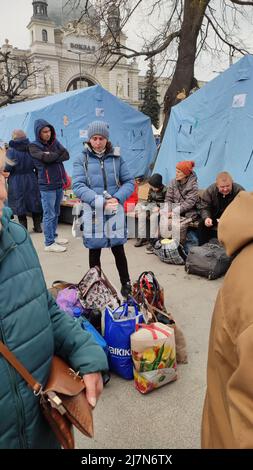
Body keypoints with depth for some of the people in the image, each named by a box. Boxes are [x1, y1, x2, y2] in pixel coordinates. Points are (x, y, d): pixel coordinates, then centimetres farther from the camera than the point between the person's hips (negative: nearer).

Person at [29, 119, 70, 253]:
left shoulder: (55, 142, 10)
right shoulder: (34, 146, -7)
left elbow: (66, 155, -4)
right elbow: (47, 158, -23)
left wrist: (52, 157, -16)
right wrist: (58, 154, -6)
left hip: (59, 184, 6)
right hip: (47, 186, -6)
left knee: (56, 213, 16)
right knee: (49, 215, -2)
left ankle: (54, 236, 31)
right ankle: (49, 243, 7)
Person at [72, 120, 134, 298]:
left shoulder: (117, 158, 3)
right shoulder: (82, 160, -1)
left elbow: (129, 182, 3)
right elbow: (78, 186, -11)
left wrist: (117, 198, -16)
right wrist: (101, 202, -23)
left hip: (115, 212, 1)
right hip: (92, 213, -1)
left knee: (118, 249, 11)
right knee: (94, 252, 12)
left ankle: (126, 284, 29)